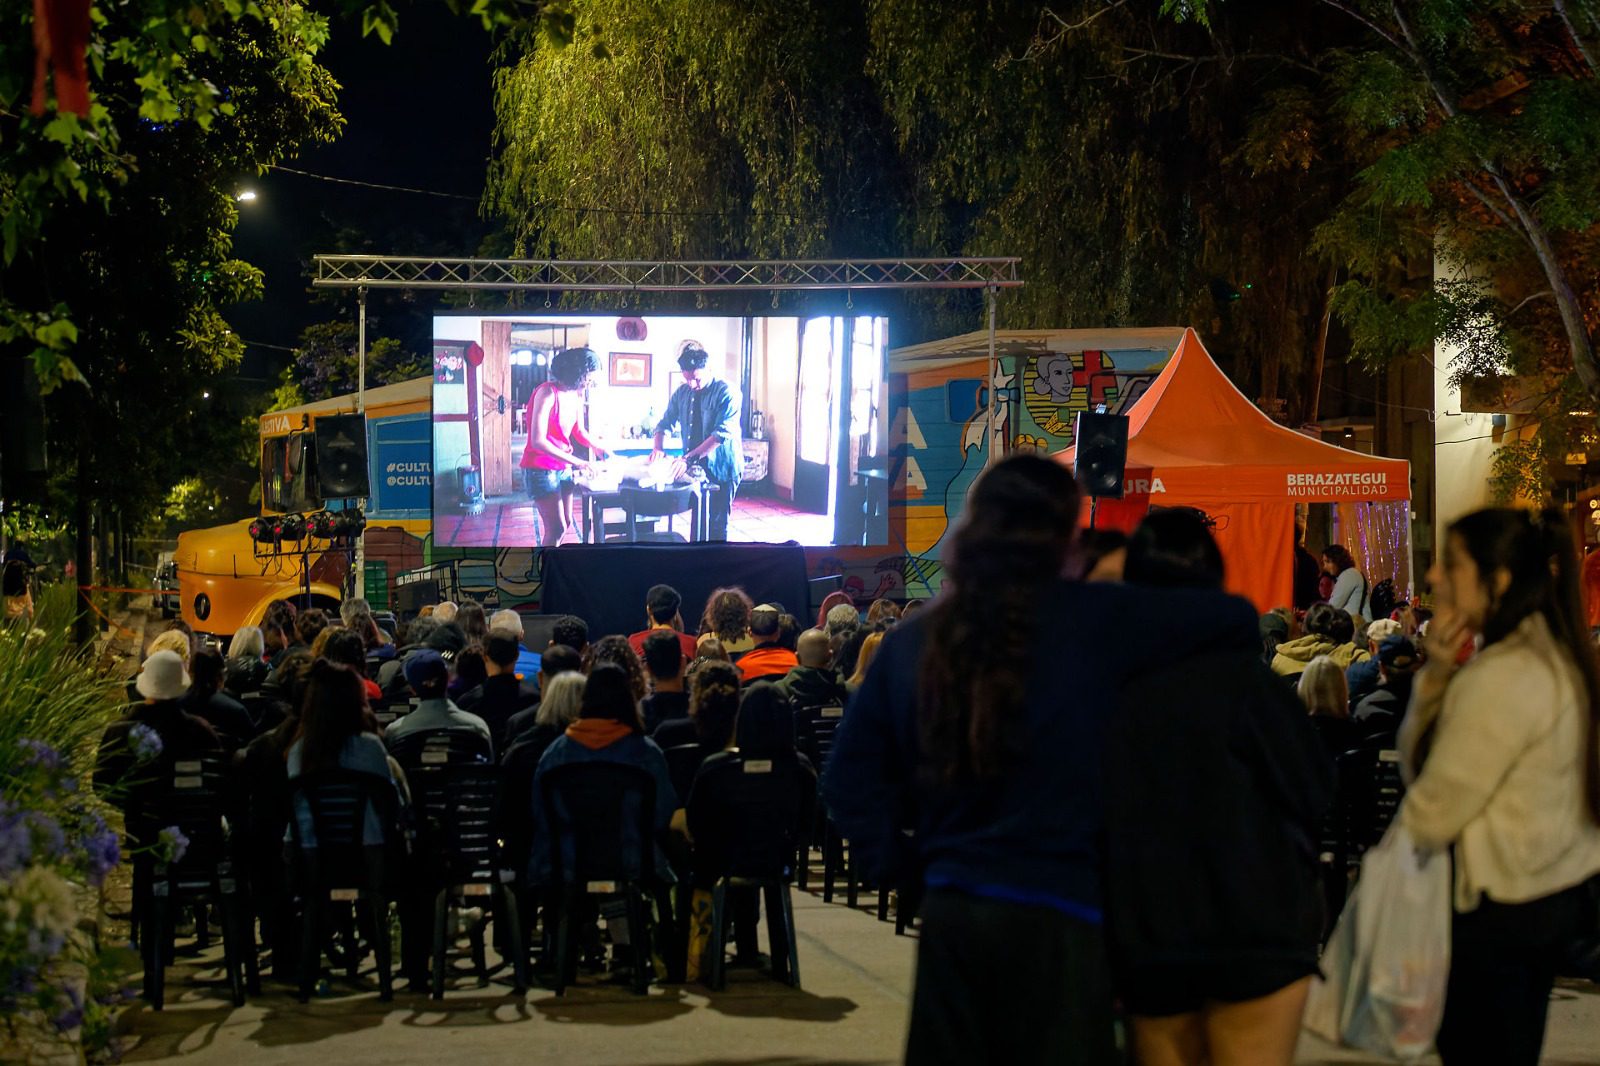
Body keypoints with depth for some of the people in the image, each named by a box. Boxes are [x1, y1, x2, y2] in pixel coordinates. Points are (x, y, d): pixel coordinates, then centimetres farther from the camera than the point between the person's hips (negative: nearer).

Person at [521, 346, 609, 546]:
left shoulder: (576, 395, 3)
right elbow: (538, 441, -25)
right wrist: (576, 461, -26)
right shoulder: (548, 393, -21)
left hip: (563, 467, 8)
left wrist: (596, 447, -2)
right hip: (541, 468, -8)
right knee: (556, 528, -13)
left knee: (565, 523, 12)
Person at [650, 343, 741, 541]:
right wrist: (658, 447, -12)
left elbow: (722, 434, -23)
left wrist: (688, 459, -31)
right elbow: (665, 424, 11)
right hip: (694, 468, 6)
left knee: (716, 525, -6)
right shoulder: (682, 393, 6)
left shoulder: (726, 392, -14)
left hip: (721, 469, -6)